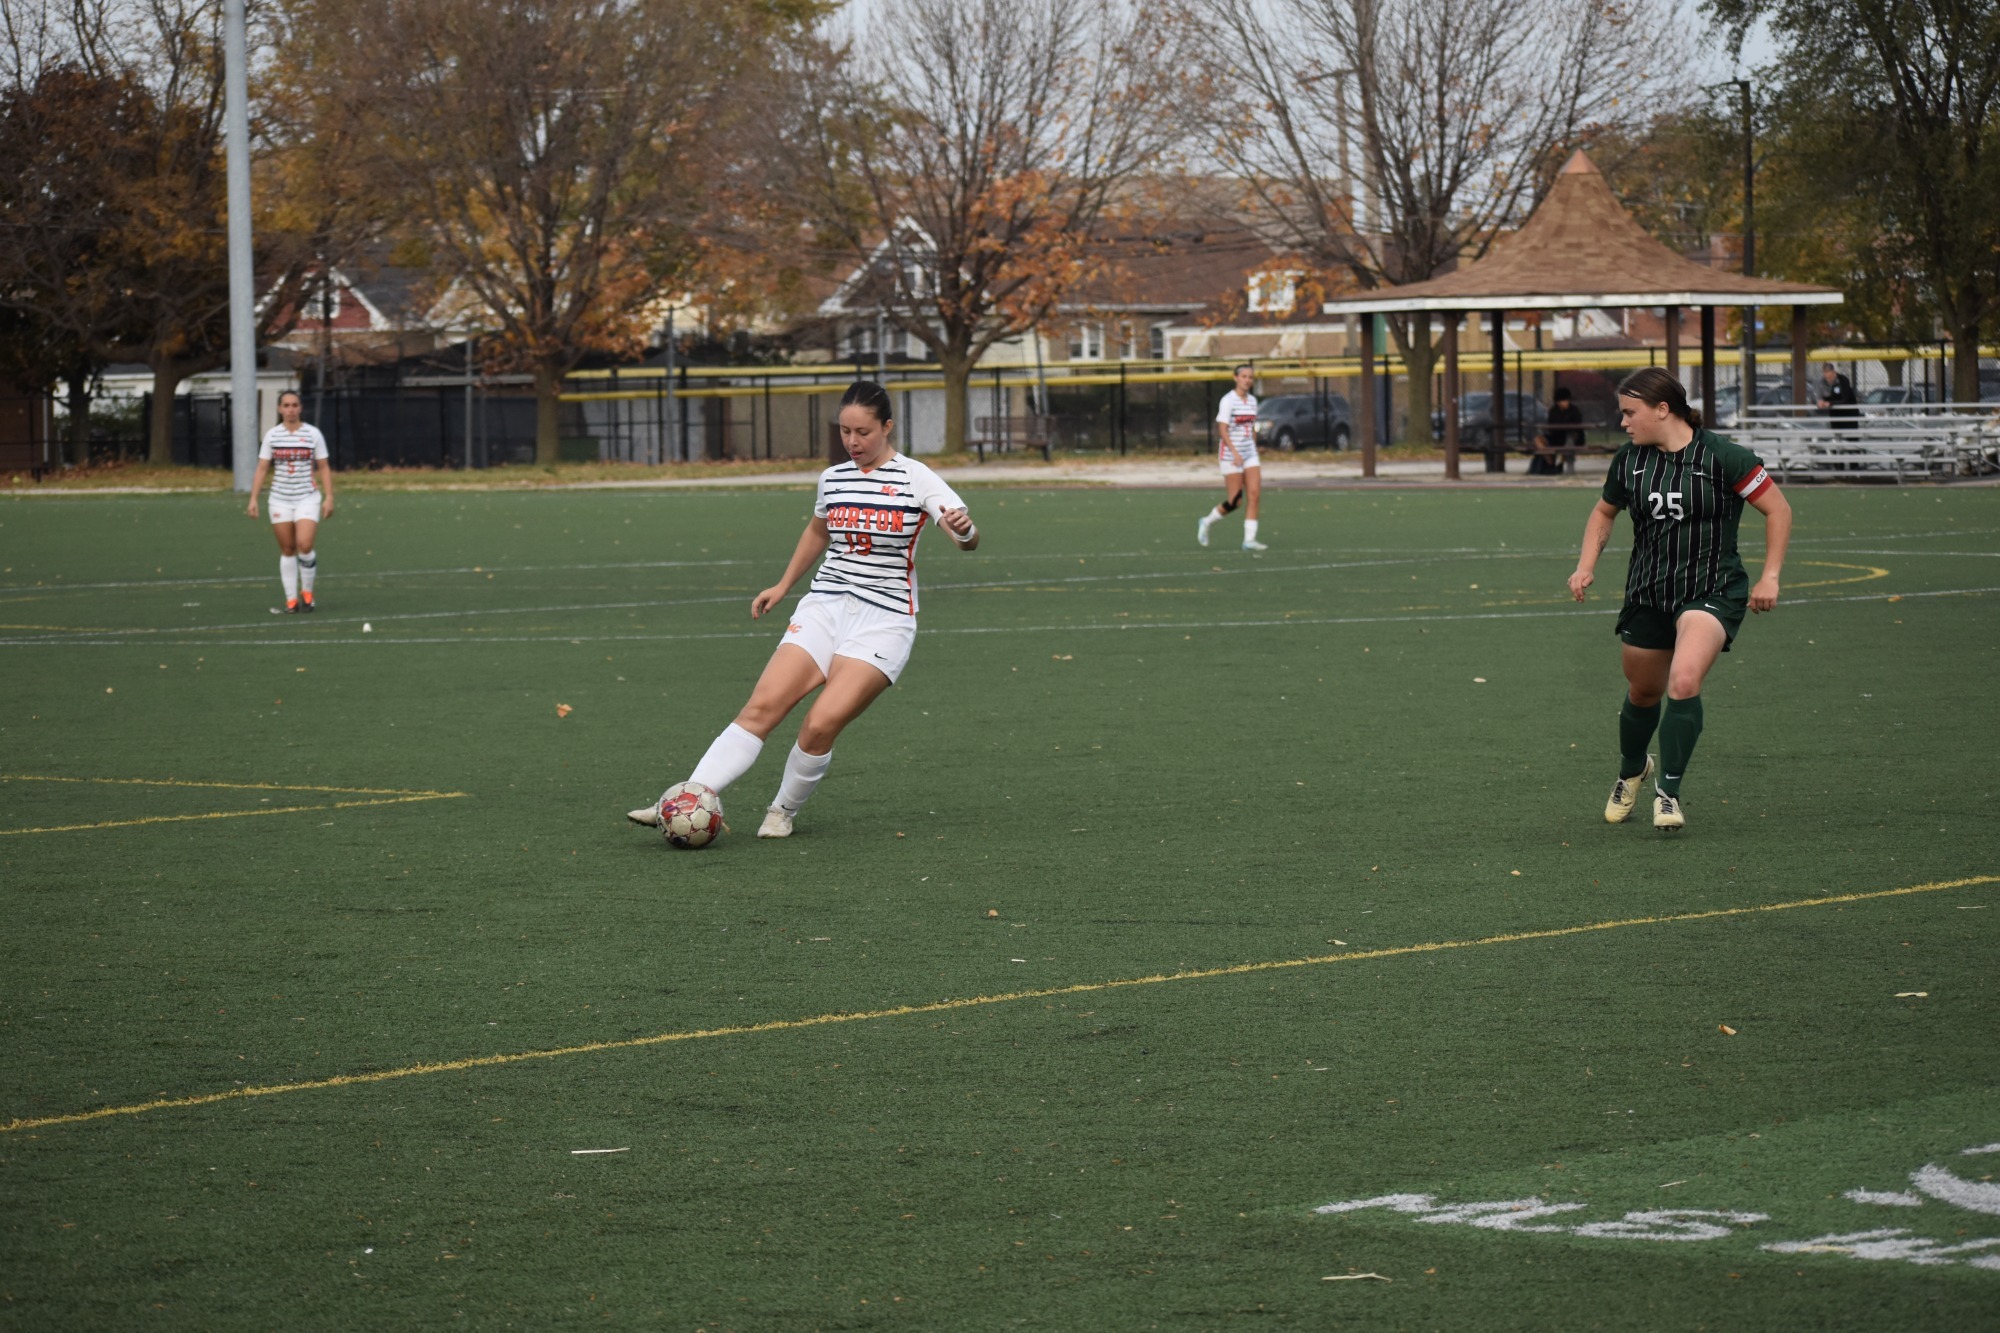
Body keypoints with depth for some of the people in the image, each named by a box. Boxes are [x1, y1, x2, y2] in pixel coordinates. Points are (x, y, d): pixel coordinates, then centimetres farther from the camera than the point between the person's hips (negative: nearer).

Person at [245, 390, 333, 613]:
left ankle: (307, 592, 5)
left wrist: (329, 497, -3)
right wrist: (253, 499, -1)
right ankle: (291, 602, 8)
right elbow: (262, 469, 6)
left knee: (304, 545, -16)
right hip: (280, 500, 2)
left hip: (308, 498, -2)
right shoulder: (271, 435, 4)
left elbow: (324, 468, 4)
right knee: (287, 550, 3)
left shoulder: (313, 434, 1)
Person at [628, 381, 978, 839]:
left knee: (821, 724, -19)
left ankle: (783, 811, 5)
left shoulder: (916, 478, -6)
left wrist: (963, 529, -37)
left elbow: (970, 540, -14)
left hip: (883, 620, -4)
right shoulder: (832, 478, 10)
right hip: (824, 607, 4)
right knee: (761, 706, -12)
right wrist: (783, 585, 28)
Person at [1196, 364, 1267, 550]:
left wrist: (1254, 450, 17)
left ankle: (1249, 540, -7)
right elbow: (1222, 430, -16)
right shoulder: (1228, 401, -11)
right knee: (1234, 500, -5)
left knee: (1254, 494, -7)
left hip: (1250, 454, 6)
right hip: (1231, 455, -6)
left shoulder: (1252, 400, 10)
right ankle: (1207, 522, 21)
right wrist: (1234, 453, -25)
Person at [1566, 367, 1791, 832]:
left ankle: (1668, 790, -13)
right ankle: (1631, 771, 47)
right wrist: (1586, 565, 7)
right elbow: (1604, 513, 21)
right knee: (1643, 692, 16)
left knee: (1684, 682, -26)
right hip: (1647, 594, 5)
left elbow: (1778, 510, -5)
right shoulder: (1628, 462, 2)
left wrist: (1770, 576, -9)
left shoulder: (1722, 457, -13)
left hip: (1712, 590, -5)